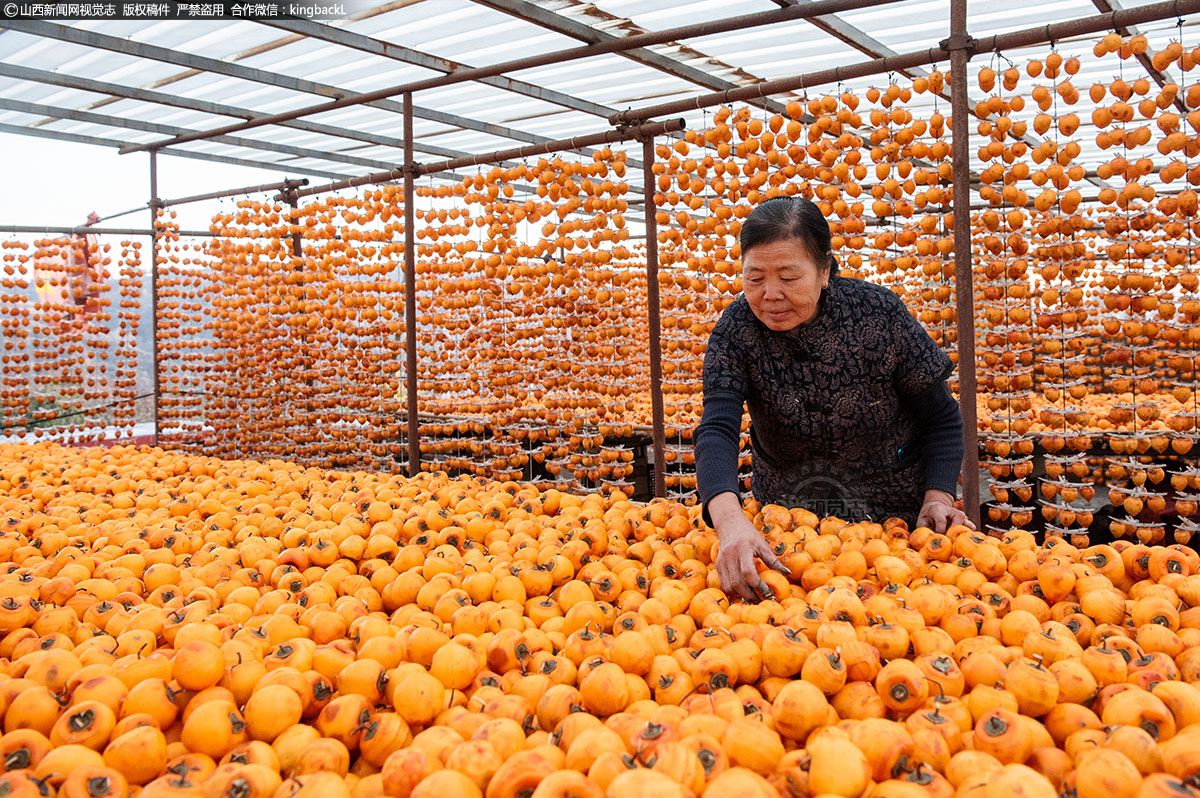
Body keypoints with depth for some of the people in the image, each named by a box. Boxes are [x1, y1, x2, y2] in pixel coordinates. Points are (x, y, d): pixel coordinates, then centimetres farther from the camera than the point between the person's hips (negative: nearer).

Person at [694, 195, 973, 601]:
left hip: (895, 516, 0)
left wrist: (939, 497, -23)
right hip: (787, 520, 1)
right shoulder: (736, 331, -19)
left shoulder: (879, 313, -20)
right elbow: (716, 430, -33)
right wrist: (730, 519, -51)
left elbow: (941, 418, -8)